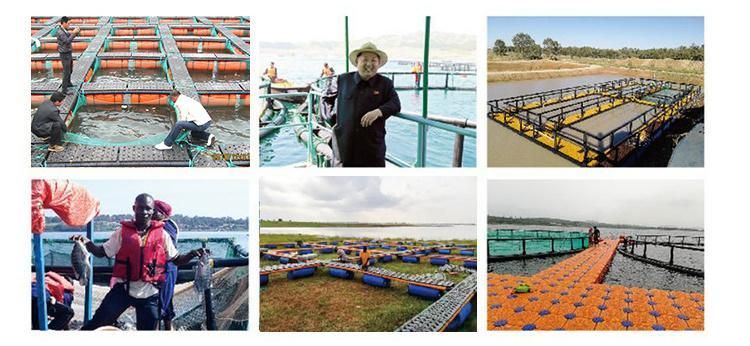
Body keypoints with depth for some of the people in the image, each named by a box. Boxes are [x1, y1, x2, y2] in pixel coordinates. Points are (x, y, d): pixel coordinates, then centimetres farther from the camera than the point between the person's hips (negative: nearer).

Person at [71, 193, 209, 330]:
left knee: (148, 328, 9)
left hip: (149, 292, 1)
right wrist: (87, 243, -13)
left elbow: (176, 259, 7)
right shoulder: (123, 232, 1)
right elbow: (102, 252, 5)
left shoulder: (162, 234, 2)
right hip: (123, 288, 0)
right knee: (98, 322, -5)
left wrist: (192, 254, -12)